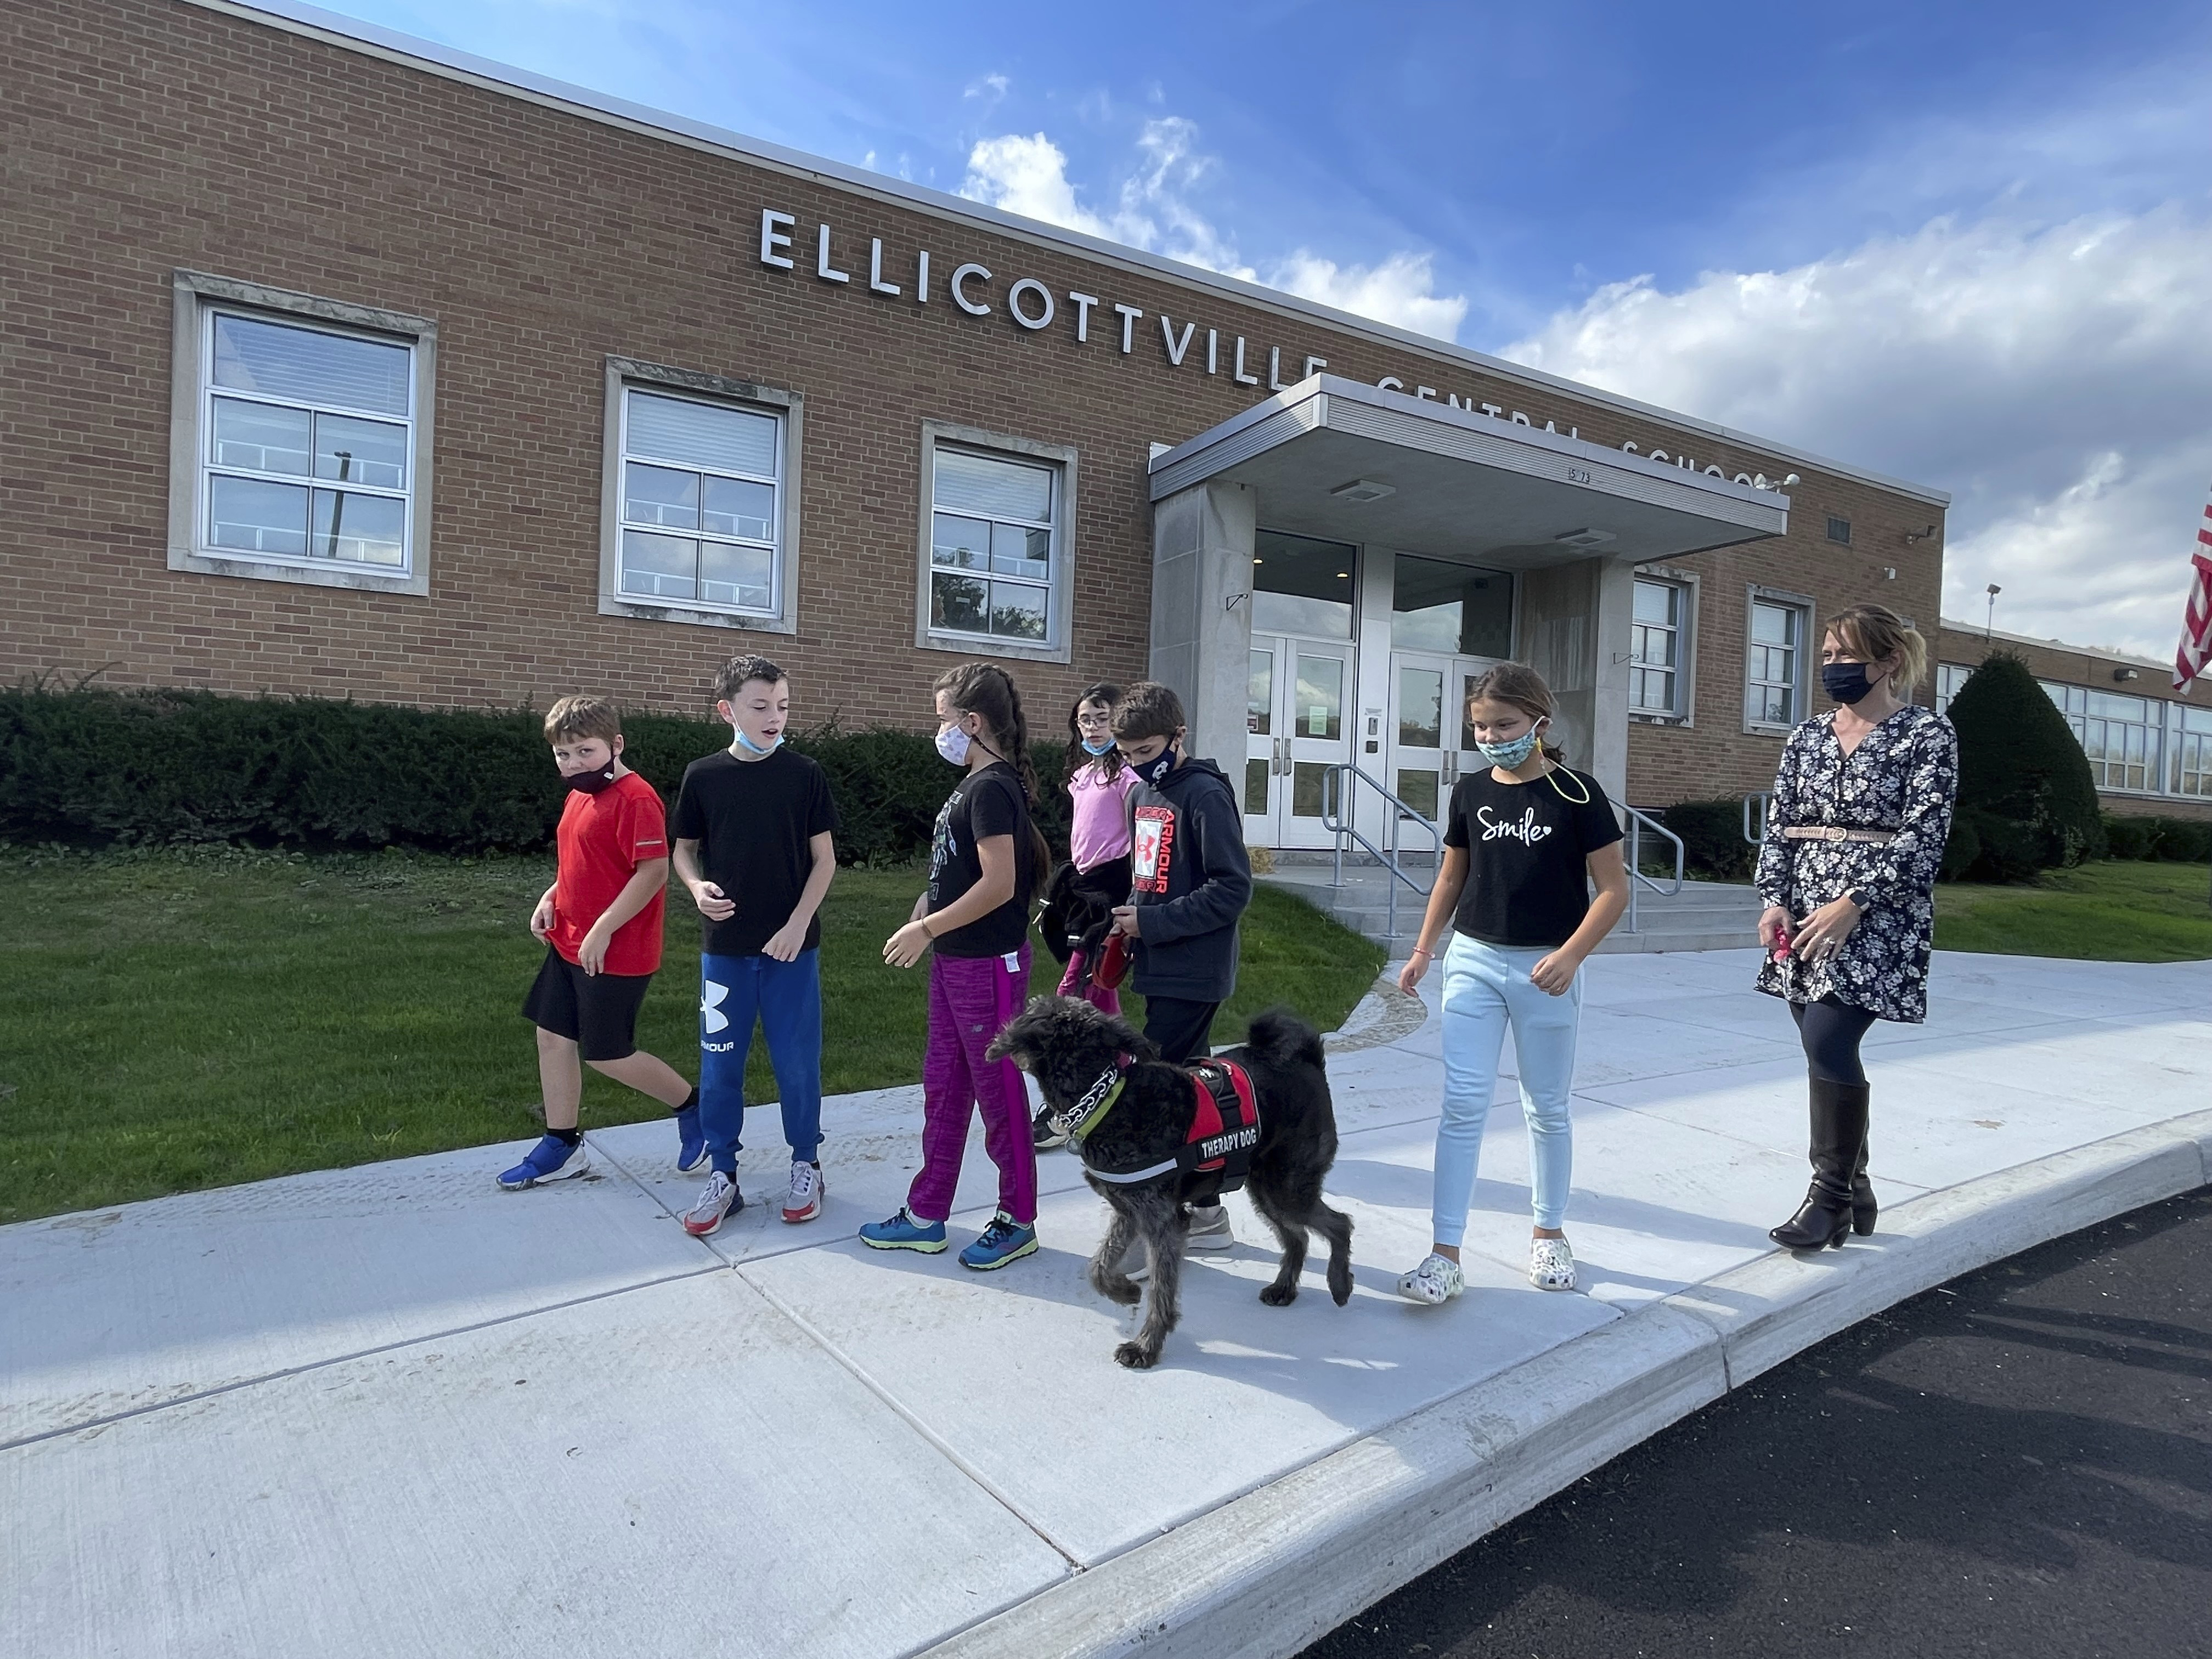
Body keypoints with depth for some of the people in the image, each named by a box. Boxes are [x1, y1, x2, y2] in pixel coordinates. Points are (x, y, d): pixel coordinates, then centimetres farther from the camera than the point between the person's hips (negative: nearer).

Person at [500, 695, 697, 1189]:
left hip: (615, 954, -10)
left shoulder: (635, 798, -19)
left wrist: (602, 931, -23)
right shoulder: (579, 796, 10)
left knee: (606, 1055, -1)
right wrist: (550, 899, 5)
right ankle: (560, 1147, 26)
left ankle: (691, 1106, 20)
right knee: (553, 1036, 13)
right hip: (568, 945, 10)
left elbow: (654, 872, -25)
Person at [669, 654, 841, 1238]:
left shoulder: (805, 775, -3)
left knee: (797, 1060, 6)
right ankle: (723, 1176, 22)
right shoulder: (703, 776, 0)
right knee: (720, 1065, 7)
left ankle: (807, 1165, 25)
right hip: (725, 946, 1)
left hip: (792, 944, -1)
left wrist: (799, 924, -9)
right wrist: (698, 887, -10)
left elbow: (824, 858, 0)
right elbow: (684, 849, 10)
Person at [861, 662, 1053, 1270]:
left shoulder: (992, 788, -18)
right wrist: (926, 925, 4)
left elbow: (999, 884, -24)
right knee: (943, 1088, 15)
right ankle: (926, 1216, 27)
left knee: (999, 1091, 4)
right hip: (955, 961, 10)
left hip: (989, 964, -9)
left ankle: (1018, 1221, 20)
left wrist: (925, 929, -17)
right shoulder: (975, 784, 11)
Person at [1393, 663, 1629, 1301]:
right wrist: (1423, 949, 9)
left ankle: (1549, 1233, 32)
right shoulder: (1470, 792, 3)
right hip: (1473, 960, 3)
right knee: (1462, 1105, -2)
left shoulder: (1575, 793, -8)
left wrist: (1570, 956, -19)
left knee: (1547, 1107, 12)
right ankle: (1446, 1254, 2)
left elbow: (1614, 889, -7)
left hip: (1545, 969, -2)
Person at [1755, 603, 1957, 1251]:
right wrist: (1774, 901, -4)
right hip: (1805, 914, 5)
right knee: (1829, 1051, 8)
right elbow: (1779, 827, 10)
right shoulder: (1807, 736, 12)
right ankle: (1854, 1189, 23)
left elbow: (1923, 835, -10)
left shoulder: (1928, 733, -2)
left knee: (1828, 1042, -15)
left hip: (1877, 915, -5)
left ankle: (1830, 1196, 0)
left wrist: (1853, 903, -18)